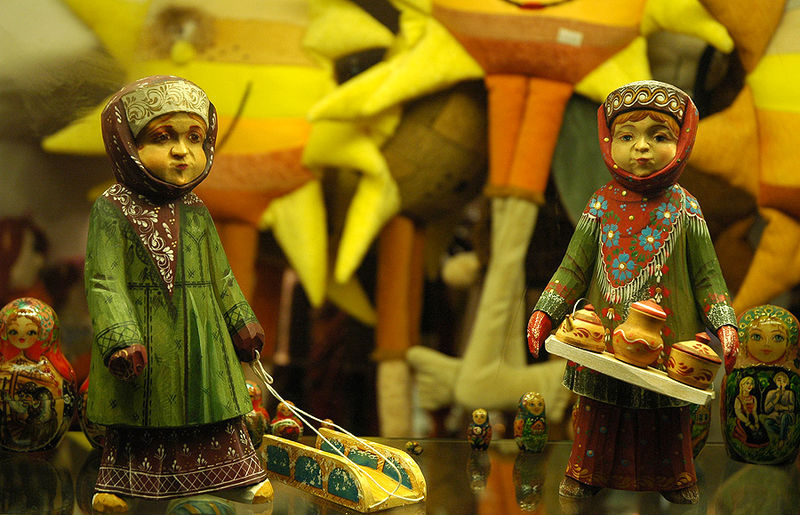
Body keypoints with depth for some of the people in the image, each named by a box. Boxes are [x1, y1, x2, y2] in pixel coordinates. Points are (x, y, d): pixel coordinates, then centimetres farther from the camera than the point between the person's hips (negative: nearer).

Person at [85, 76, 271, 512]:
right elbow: (104, 281, -15)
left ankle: (239, 471, 28)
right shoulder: (113, 209, -11)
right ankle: (120, 478, 28)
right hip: (144, 336, -4)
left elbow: (220, 276, 13)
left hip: (201, 337, 4)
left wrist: (242, 322, 14)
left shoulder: (196, 213, 4)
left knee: (214, 407, 13)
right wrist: (120, 338, -25)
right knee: (136, 414, 11)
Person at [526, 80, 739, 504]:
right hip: (605, 336, 1)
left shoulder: (683, 207, -1)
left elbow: (706, 273, 1)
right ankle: (586, 471, 31)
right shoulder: (602, 205, 0)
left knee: (668, 418, 11)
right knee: (599, 412, 11)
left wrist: (723, 323, -8)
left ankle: (674, 478, 32)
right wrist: (546, 311, -2)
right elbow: (574, 267, 5)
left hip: (667, 337, 0)